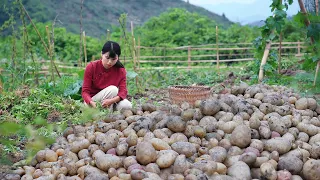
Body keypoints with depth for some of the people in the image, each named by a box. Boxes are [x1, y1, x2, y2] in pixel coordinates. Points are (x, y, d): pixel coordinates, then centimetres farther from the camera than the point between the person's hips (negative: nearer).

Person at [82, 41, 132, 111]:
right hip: (93, 103, -3)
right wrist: (91, 102, -39)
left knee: (127, 106, -27)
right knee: (113, 89, -29)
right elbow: (85, 91, -16)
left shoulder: (120, 70, -9)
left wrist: (111, 101, -40)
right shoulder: (91, 67, -15)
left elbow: (123, 91, -19)